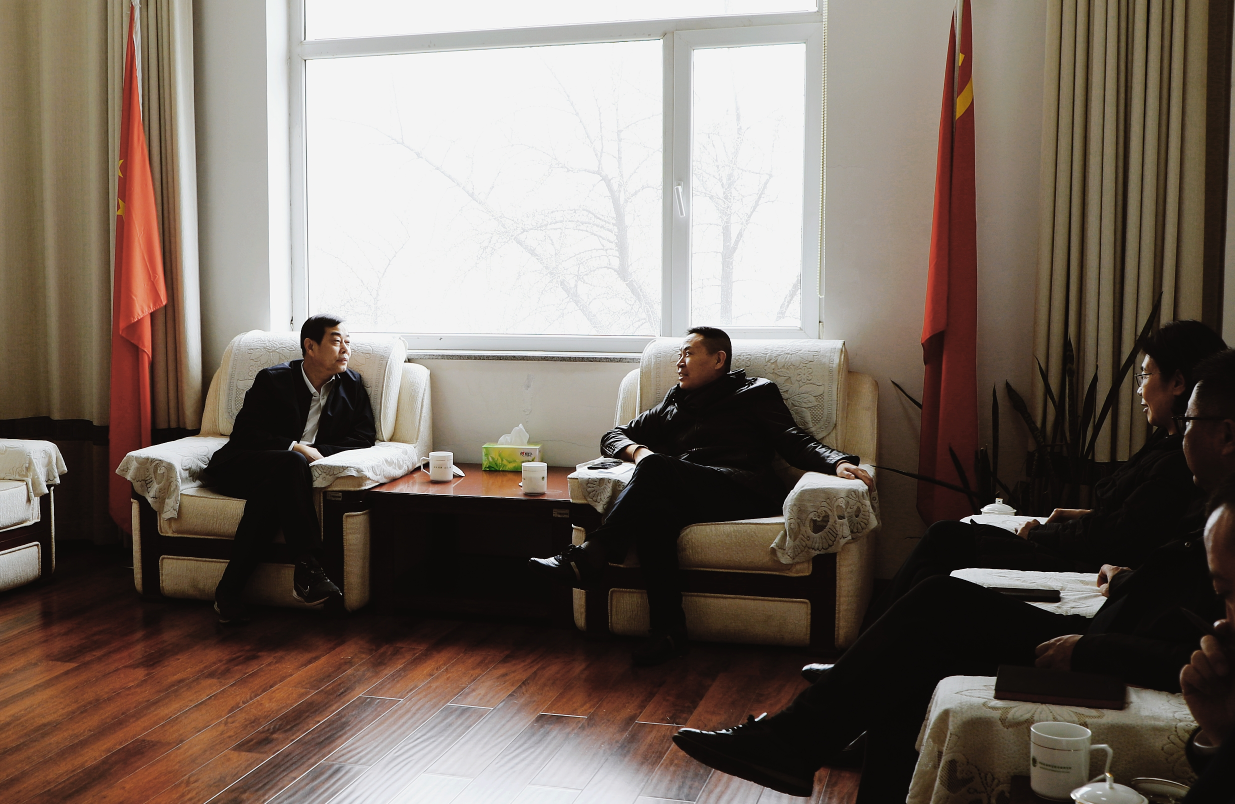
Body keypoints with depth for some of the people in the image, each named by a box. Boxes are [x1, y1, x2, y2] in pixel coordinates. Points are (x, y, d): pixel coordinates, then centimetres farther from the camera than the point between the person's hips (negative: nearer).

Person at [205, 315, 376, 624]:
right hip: (236, 469, -2)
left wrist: (315, 452, -11)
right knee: (293, 463, -36)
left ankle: (230, 590, -30)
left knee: (269, 494, -36)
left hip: (275, 476, 2)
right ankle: (308, 567, -38)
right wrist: (294, 448, -21)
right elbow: (244, 433, -6)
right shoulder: (272, 380, 1)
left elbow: (364, 436, 4)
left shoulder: (351, 385, 10)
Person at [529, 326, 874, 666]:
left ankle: (591, 557, -30)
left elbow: (797, 443, 10)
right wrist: (638, 451, 7)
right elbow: (613, 435, 31)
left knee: (655, 468, -28)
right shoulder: (673, 405, 33)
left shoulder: (755, 393, 22)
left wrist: (839, 462, -11)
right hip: (687, 500, 4)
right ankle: (668, 630, -39)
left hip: (746, 495, -4)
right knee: (654, 510, -34)